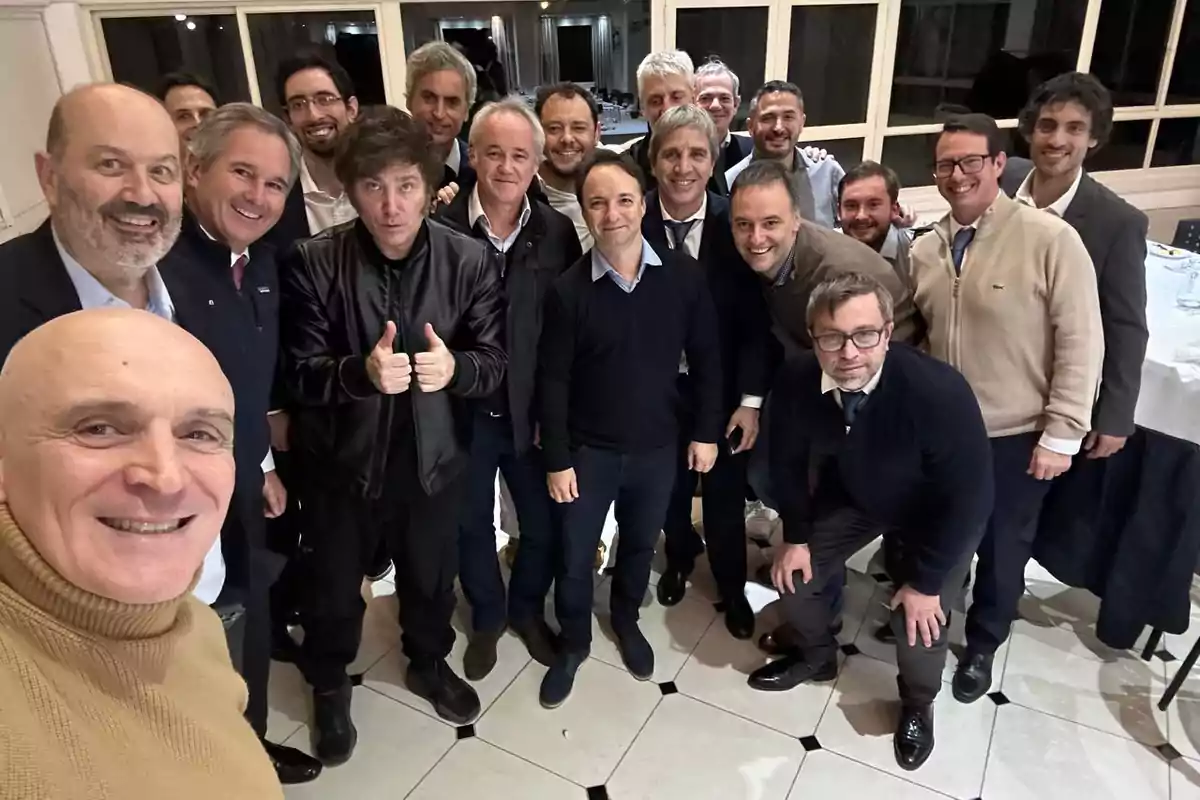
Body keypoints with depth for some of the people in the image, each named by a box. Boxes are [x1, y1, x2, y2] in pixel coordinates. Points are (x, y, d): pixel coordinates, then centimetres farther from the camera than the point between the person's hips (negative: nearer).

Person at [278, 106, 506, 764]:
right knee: (333, 586, 19)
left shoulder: (470, 260, -12)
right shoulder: (312, 263, -15)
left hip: (432, 455, 1)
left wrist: (455, 366, -31)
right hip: (342, 458, -1)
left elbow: (494, 363, -9)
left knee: (431, 577, 24)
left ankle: (428, 663, 54)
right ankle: (328, 683, 49)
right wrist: (361, 371, -34)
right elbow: (298, 373, -14)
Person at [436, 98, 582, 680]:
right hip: (463, 409, -1)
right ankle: (486, 616, 44)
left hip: (535, 409, 2)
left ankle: (527, 609, 45)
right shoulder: (441, 229, -12)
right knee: (471, 523, 18)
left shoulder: (558, 232, -5)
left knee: (543, 522, 16)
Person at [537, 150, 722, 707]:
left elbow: (705, 358, -1)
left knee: (640, 544, 22)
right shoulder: (568, 290, -13)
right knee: (575, 555, 12)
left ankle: (626, 619, 49)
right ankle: (574, 641, 38)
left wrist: (706, 431, 0)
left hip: (658, 446, 2)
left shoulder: (683, 275, -10)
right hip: (589, 449, -1)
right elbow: (552, 380, -10)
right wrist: (557, 459, -9)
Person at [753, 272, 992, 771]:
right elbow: (787, 461, -8)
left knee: (919, 618, -9)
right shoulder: (796, 383, -29)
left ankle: (917, 704, 27)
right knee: (792, 574, 5)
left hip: (937, 512, -3)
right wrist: (796, 536, -4)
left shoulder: (938, 392, -40)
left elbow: (969, 496, -28)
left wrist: (927, 581, -20)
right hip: (853, 493, 4)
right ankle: (816, 657, 39)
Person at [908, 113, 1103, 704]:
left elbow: (1081, 342, -14)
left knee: (1002, 551, 15)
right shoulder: (925, 250, 0)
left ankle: (981, 646, 40)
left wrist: (1061, 435, -14)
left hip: (1017, 436, -3)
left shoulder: (1050, 239, -15)